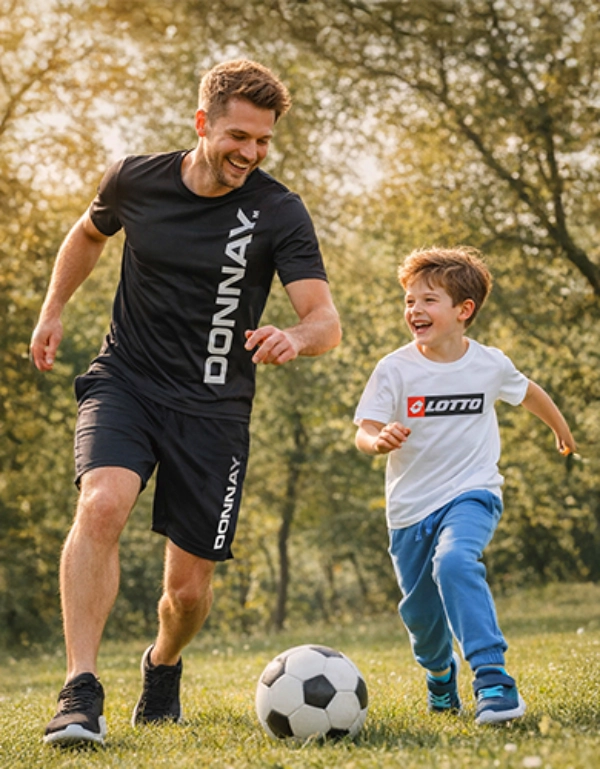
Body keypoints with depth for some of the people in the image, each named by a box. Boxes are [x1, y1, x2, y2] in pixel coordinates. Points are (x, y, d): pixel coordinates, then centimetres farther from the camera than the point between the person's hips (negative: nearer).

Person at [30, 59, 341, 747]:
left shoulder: (278, 213, -8)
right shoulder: (134, 180, -2)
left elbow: (326, 320, -15)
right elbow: (89, 232, 22)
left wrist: (294, 338, -38)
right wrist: (53, 310, 15)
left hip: (213, 406, 0)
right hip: (124, 380, 0)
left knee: (189, 588, 1)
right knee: (103, 503, -30)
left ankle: (163, 666, 37)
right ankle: (80, 693, -28)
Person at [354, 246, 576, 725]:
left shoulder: (489, 364, -5)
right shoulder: (394, 370, -10)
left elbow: (528, 393, 17)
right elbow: (365, 433, -13)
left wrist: (561, 428, 34)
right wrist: (380, 440, -37)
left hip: (471, 493, -2)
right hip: (410, 505, 2)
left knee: (455, 561, -33)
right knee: (420, 613, 11)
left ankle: (493, 680, -34)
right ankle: (440, 674, 45)